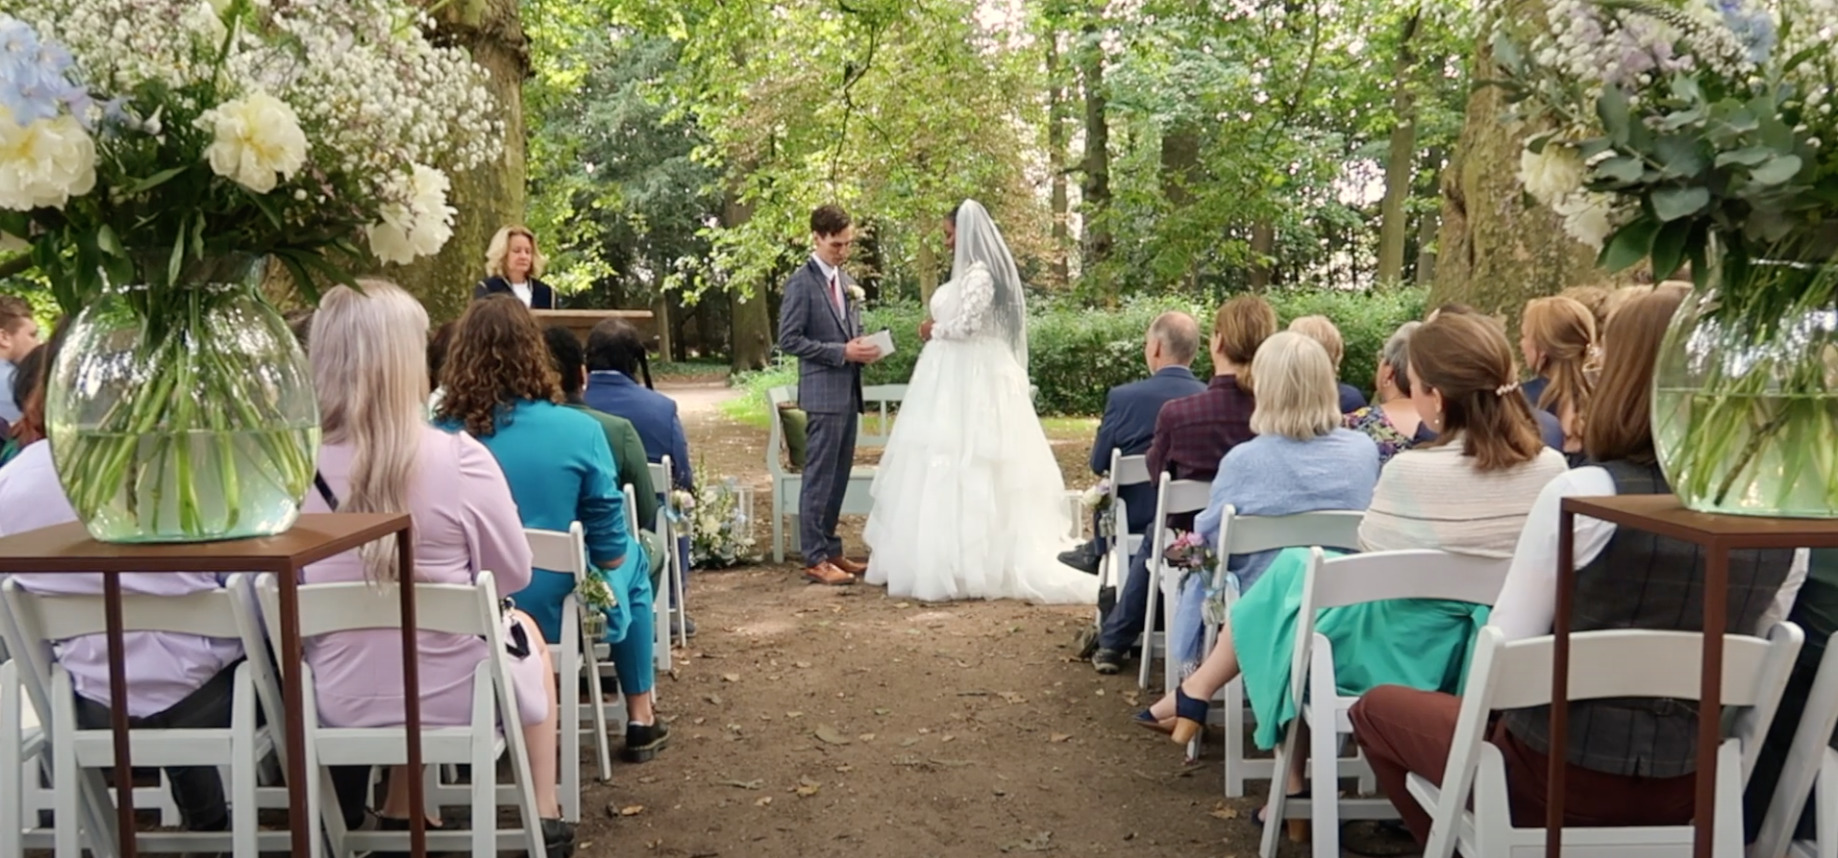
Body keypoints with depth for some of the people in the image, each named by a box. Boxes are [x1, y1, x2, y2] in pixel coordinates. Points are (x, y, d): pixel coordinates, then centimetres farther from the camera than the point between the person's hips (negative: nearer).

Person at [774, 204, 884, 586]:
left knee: (839, 476, 12)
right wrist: (842, 352, -16)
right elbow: (789, 339, -13)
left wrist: (863, 347, 1)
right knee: (820, 477, -4)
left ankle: (830, 549, 21)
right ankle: (815, 559, 2)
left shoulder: (847, 281, 15)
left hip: (849, 391, 8)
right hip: (824, 392, -8)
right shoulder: (801, 282, -8)